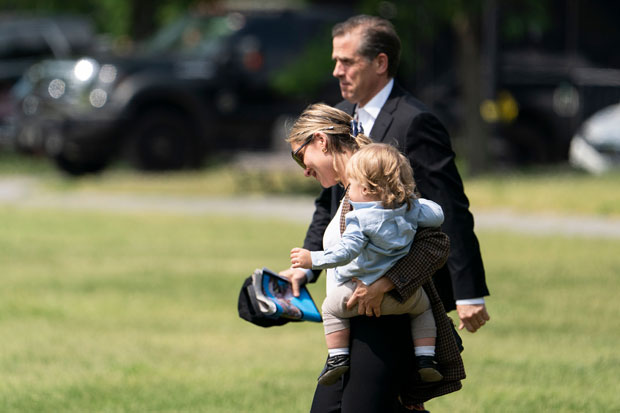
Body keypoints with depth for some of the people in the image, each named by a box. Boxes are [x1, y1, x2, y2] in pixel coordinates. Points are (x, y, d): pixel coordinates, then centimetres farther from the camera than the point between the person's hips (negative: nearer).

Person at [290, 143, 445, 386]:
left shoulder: (360, 220, -17)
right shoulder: (411, 209, -2)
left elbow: (344, 252, -23)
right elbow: (436, 216, 11)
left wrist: (313, 259, -16)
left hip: (366, 291, -5)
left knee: (332, 307, 18)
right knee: (422, 307, 33)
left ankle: (338, 356, 9)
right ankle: (425, 359, 19)